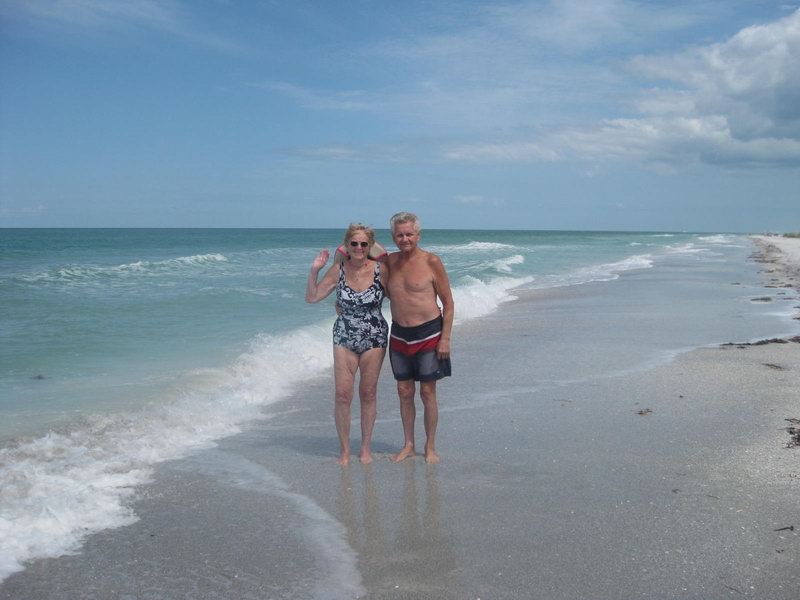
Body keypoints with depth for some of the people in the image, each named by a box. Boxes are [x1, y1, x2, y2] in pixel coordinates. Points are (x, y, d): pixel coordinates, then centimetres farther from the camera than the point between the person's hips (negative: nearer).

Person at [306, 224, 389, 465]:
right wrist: (314, 270, -12)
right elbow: (312, 297, -1)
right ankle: (345, 450, 13)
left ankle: (366, 448, 23)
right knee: (343, 395, -2)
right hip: (344, 338, 1)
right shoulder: (338, 270, -5)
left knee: (368, 394, 9)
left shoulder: (381, 269, -10)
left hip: (374, 337, -1)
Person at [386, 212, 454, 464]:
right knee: (404, 391, 10)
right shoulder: (390, 261, 5)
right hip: (399, 335, 5)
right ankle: (408, 445, 23)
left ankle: (430, 447, 16)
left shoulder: (431, 261, -9)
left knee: (427, 392, 3)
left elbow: (448, 303, -6)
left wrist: (445, 339, -11)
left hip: (428, 334, -5)